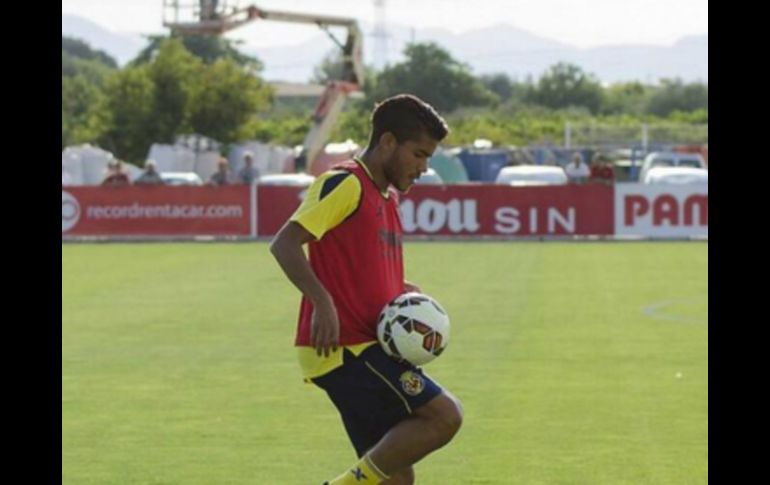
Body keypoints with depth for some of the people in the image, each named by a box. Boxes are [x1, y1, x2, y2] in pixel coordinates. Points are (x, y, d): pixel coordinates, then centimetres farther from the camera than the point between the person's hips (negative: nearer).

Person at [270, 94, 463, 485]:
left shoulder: (387, 198, 20)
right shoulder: (345, 184, -9)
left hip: (367, 347, 10)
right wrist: (322, 302, -31)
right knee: (443, 415, -18)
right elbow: (284, 243, -19)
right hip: (343, 349, -10)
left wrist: (407, 295, 12)